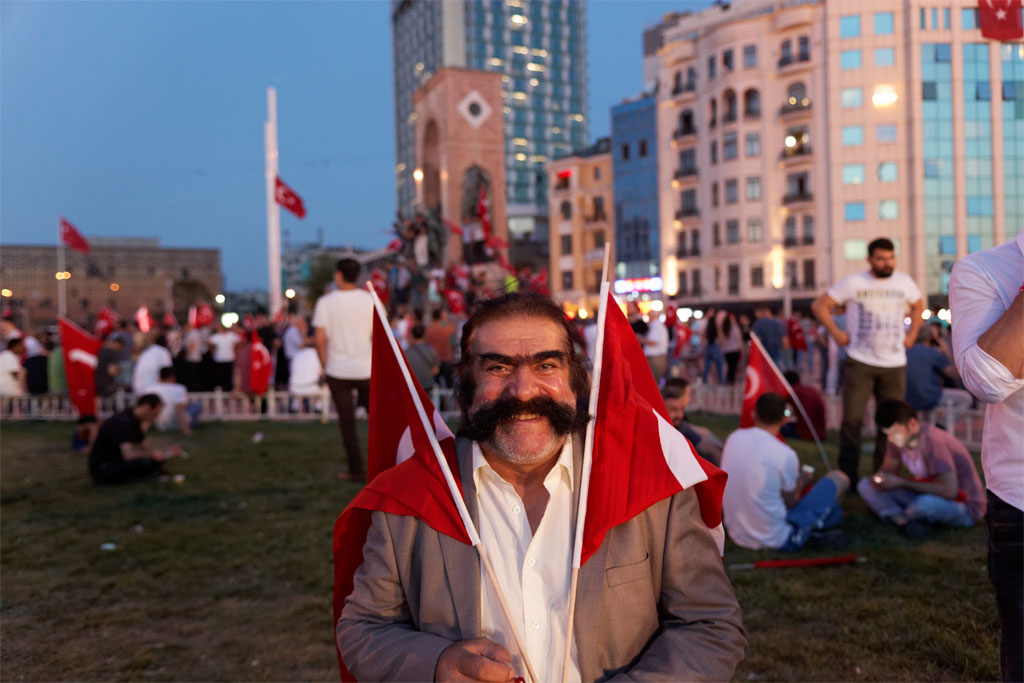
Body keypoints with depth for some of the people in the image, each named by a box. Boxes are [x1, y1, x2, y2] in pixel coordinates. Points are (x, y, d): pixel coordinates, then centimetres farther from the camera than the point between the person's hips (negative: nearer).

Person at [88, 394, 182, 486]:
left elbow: (144, 447, 14)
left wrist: (166, 451, 3)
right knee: (143, 462, -32)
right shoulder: (122, 422, -24)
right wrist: (152, 454, -19)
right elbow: (128, 455, -32)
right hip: (103, 469, -9)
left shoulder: (135, 421, 6)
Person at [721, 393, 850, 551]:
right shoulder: (785, 455, -20)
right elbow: (790, 502, -5)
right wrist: (802, 482, 16)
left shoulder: (733, 438, -5)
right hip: (777, 541, -6)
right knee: (838, 479, 10)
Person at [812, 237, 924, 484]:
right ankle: (847, 478, 5)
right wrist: (836, 333, -6)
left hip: (895, 364, 3)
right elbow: (820, 305, 0)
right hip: (860, 363, -3)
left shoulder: (905, 282, 7)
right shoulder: (854, 282, -4)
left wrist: (911, 334, 14)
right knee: (852, 420, -4)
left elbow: (918, 306, 26)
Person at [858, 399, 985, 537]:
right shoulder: (899, 437, -4)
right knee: (865, 485, -7)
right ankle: (903, 521, -25)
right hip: (924, 496, 8)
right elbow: (888, 469, 9)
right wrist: (878, 478, -17)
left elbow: (949, 491, -35)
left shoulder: (934, 441, -28)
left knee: (926, 503, -43)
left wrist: (901, 483, -30)